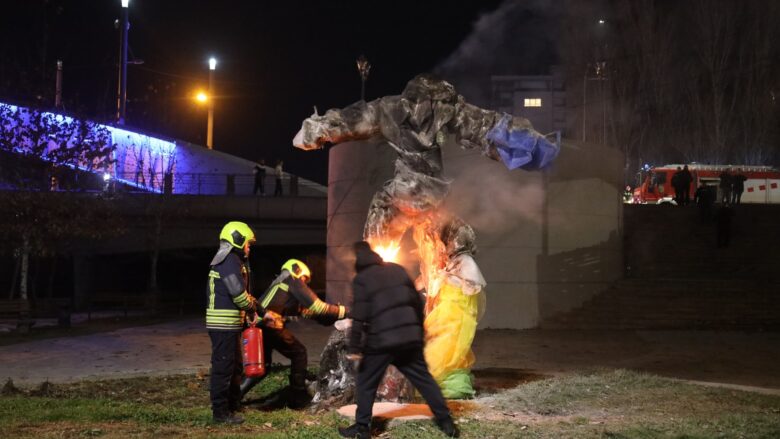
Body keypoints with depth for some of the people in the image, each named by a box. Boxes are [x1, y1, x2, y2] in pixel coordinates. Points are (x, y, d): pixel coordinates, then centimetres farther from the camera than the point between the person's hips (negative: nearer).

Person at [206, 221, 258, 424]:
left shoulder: (232, 260, 19)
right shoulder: (230, 260, -15)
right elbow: (238, 292, -20)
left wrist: (250, 311, 8)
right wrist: (252, 308, -4)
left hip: (228, 323, 11)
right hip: (224, 323, -11)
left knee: (234, 365, 20)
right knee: (223, 367, -6)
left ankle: (233, 403, 32)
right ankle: (221, 412, -3)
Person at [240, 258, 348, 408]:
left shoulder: (279, 283, 32)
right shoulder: (293, 281, 7)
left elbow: (303, 310, 31)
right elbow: (317, 307, 1)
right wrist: (344, 311, 8)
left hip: (258, 324, 8)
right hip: (271, 325, -8)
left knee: (262, 365, 18)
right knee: (299, 353, 8)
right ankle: (298, 398, 9)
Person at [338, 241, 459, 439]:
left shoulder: (361, 279, -4)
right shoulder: (398, 270, 12)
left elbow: (359, 316, -11)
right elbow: (417, 302, 13)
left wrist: (354, 347, -9)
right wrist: (418, 331, 22)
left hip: (380, 341, -5)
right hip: (409, 337, 5)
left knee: (366, 383, 10)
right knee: (423, 379, 10)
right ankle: (446, 421, 8)